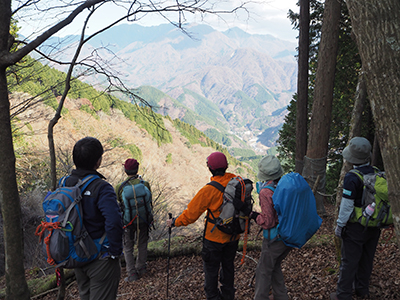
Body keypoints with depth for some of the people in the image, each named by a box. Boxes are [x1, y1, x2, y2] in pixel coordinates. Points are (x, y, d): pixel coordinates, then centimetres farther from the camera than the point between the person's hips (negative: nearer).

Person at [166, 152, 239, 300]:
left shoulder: (209, 189, -23)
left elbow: (191, 213, -17)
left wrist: (174, 222, -2)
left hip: (215, 237, -5)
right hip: (233, 236, 6)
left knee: (211, 268, 12)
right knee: (228, 265, 23)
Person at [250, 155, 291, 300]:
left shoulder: (266, 192, -23)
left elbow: (267, 222, -20)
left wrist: (255, 216, -3)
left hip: (275, 238, -7)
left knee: (264, 271, 9)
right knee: (274, 266, 25)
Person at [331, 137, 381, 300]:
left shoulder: (352, 178, -23)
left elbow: (347, 206, -19)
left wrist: (339, 225, -7)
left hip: (356, 227, -7)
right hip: (374, 226, 7)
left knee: (349, 262, 5)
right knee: (366, 259, 20)